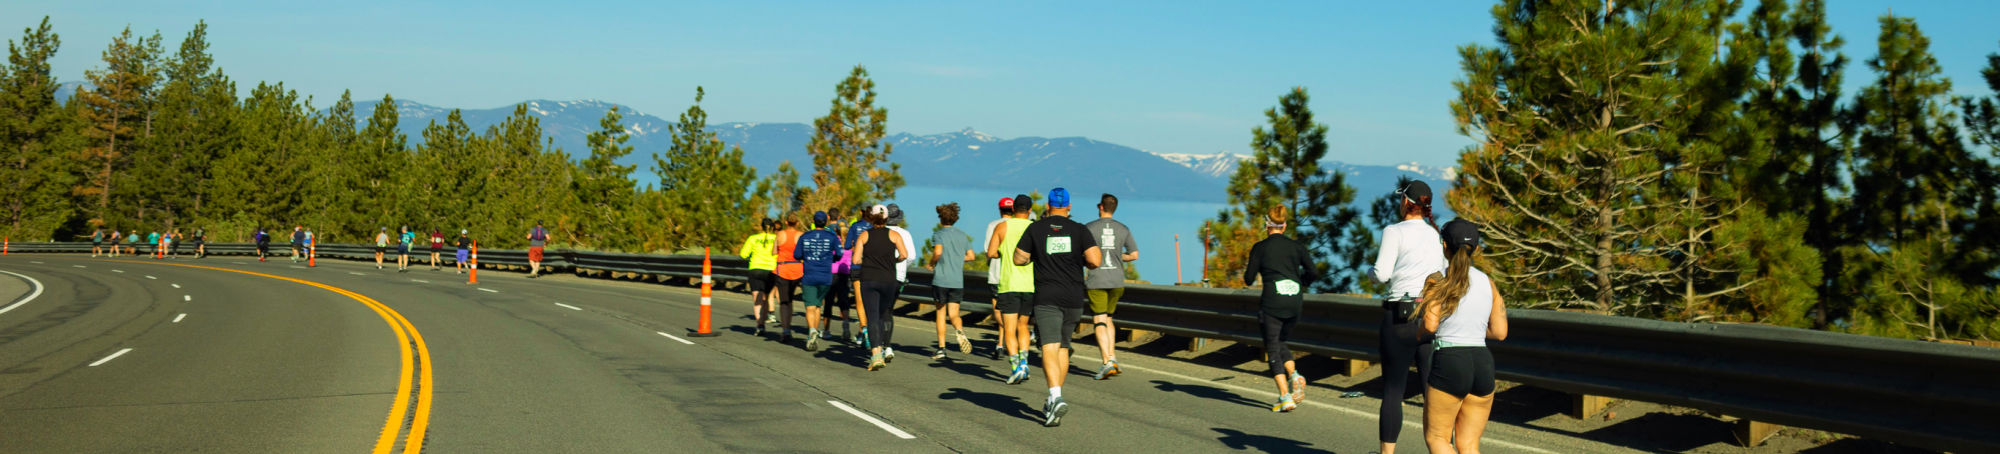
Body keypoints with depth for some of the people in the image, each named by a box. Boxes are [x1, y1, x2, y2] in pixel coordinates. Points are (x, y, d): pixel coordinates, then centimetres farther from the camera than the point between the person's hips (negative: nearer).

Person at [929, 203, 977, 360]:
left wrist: (932, 263, -3)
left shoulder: (938, 234, -4)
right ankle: (959, 330, -30)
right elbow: (971, 256, 12)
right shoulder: (962, 235, 11)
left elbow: (938, 252, -21)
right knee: (953, 314, 4)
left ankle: (941, 348, 10)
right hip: (958, 281, 3)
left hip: (940, 279, -3)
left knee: (941, 313, 9)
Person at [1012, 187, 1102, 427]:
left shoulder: (1036, 229, 1)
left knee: (1049, 349, -11)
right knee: (1063, 347, 18)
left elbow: (1018, 259, 5)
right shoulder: (1079, 230, 2)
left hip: (1046, 298, -3)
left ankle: (1056, 398, -31)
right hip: (1074, 299, 3)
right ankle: (1053, 402, 22)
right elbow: (1095, 260, -8)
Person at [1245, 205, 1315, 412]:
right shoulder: (1295, 246, 8)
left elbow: (1248, 280, 0)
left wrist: (1247, 270, 22)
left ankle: (1285, 397, -7)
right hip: (1295, 301, 4)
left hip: (1272, 302, -4)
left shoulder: (1260, 248, 0)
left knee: (1272, 348, 3)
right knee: (1282, 342, 23)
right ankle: (1294, 375, -4)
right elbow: (1311, 271, -2)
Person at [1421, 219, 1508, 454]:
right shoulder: (1488, 283, 9)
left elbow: (1430, 325, -16)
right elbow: (1500, 332, 8)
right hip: (1483, 365, 5)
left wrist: (1419, 334, 7)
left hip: (1449, 365, -5)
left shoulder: (1438, 280, -5)